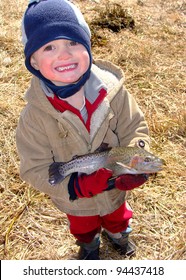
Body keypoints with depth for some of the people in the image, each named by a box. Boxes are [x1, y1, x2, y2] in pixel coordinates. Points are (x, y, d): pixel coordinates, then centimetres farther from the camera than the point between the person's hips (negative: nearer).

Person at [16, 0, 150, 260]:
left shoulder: (112, 91, -27)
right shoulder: (35, 115, -30)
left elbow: (134, 128, -15)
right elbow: (35, 169, -24)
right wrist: (81, 186, -37)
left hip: (115, 189, 1)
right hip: (76, 200, -1)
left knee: (117, 218, 36)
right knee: (84, 229, 34)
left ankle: (117, 234, 73)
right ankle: (89, 245, 71)